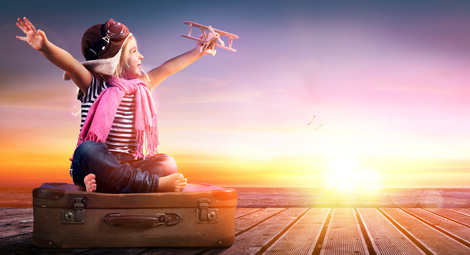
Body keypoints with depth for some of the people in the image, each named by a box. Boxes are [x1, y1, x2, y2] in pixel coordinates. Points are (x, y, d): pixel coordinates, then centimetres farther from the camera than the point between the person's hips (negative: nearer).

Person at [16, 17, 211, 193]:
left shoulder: (141, 86, 15)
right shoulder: (93, 85, -1)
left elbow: (166, 69, 21)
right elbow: (69, 63, -18)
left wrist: (197, 52, 24)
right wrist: (45, 46, -36)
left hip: (131, 163, 4)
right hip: (96, 163, -4)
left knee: (168, 164, -22)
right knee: (87, 150, -38)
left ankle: (100, 182, -30)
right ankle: (154, 184, -39)